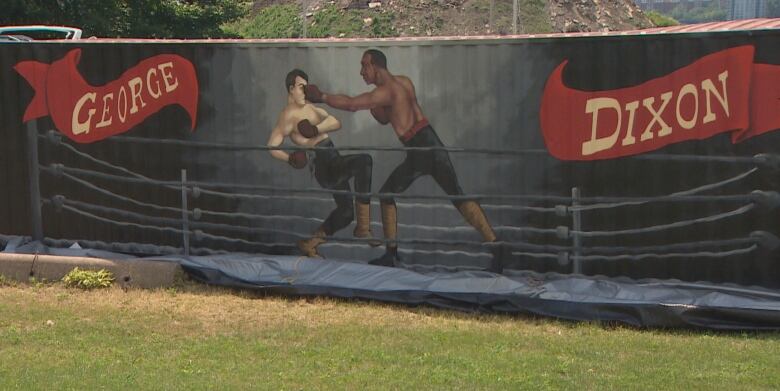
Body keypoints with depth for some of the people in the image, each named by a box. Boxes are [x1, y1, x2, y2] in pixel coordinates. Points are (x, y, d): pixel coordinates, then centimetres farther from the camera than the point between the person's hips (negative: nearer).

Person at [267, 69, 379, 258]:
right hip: (324, 165, -9)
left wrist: (317, 129, -15)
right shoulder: (288, 115, -6)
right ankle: (363, 227, -27)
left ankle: (310, 243, 26)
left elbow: (336, 123, 5)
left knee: (346, 211, 13)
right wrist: (290, 159, -29)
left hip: (335, 164, 9)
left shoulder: (310, 107, 19)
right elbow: (272, 147, -12)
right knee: (364, 161, -31)